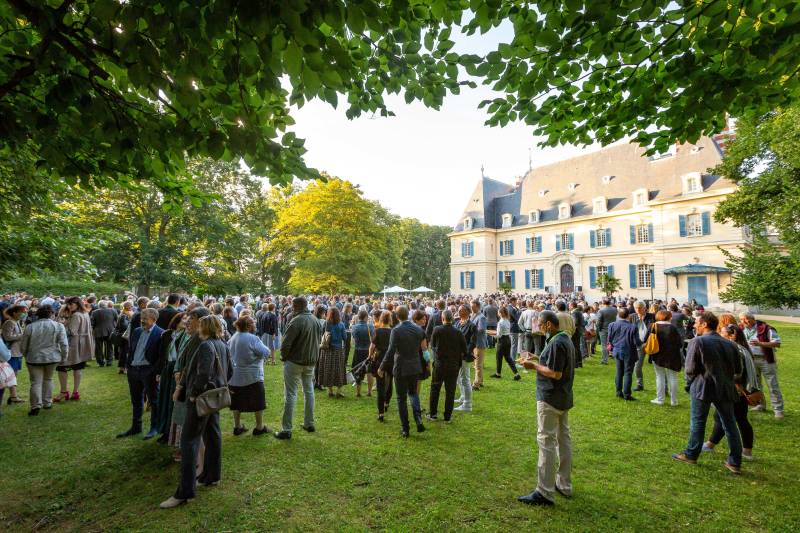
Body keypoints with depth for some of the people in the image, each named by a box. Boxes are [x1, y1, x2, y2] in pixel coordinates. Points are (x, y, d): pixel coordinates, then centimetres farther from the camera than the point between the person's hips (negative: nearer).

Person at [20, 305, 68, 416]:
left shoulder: (30, 327, -2)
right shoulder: (58, 326, -6)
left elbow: (23, 346, 5)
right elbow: (64, 344, -9)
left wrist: (26, 355, 22)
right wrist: (64, 356, 4)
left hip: (34, 358, 0)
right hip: (52, 357, 0)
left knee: (36, 382, 6)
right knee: (48, 379, 18)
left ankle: (36, 405, -3)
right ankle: (47, 402, 22)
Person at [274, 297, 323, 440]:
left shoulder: (296, 321, -22)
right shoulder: (316, 321, 2)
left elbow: (286, 344, -22)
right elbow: (318, 340, 10)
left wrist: (283, 357, -4)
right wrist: (312, 355, 15)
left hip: (295, 362, -7)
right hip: (311, 362, 7)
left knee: (291, 395, 1)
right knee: (309, 391, 18)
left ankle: (286, 430, 7)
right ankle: (309, 423, 28)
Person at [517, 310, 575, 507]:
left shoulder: (555, 343, -21)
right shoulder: (566, 340, 10)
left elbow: (556, 374, -25)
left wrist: (534, 365, -15)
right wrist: (536, 360, 9)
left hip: (550, 399, -10)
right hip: (564, 398, 10)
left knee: (546, 441, -4)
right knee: (564, 439, 17)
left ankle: (545, 492, 2)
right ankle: (564, 485, 31)